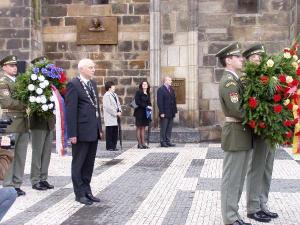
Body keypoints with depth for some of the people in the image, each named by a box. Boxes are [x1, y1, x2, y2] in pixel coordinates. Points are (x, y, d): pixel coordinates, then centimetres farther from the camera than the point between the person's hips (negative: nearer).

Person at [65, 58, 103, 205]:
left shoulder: (93, 84, 14)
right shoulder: (73, 84, -9)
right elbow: (70, 110, -14)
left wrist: (100, 128, 14)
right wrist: (72, 133, -17)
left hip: (93, 131, 7)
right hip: (81, 131, -7)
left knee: (89, 163, 13)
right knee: (78, 164, 5)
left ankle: (87, 191, 23)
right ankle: (80, 194, 14)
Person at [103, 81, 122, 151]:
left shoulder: (115, 95, 17)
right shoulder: (107, 95, -11)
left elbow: (118, 104, 19)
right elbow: (108, 107, -17)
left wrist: (120, 111, 0)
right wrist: (116, 113, -14)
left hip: (115, 117, 8)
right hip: (110, 117, -8)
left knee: (115, 132, 10)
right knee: (109, 132, -2)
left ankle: (114, 146, 16)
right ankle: (109, 147, 3)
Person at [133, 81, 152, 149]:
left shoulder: (148, 94, 14)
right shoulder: (138, 92, -6)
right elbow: (137, 102, -15)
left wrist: (150, 107, -4)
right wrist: (146, 106, -17)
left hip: (145, 112, 6)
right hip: (139, 112, -6)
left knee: (143, 128, 8)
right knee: (139, 128, -2)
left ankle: (143, 143, 9)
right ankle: (139, 144, 0)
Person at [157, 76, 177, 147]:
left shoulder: (171, 90, 16)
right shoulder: (161, 90, -7)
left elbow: (174, 101, 17)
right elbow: (159, 102, -12)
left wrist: (175, 110, 8)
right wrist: (161, 112, -17)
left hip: (171, 113, 7)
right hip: (164, 113, -7)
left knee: (169, 128, 9)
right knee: (163, 128, 0)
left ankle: (168, 141, 15)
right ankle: (163, 142, 6)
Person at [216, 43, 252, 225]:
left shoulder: (235, 80, 16)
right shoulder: (229, 81, -15)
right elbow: (237, 110, -23)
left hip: (242, 135, 10)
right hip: (236, 135, -10)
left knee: (237, 178, 15)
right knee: (231, 178, -1)